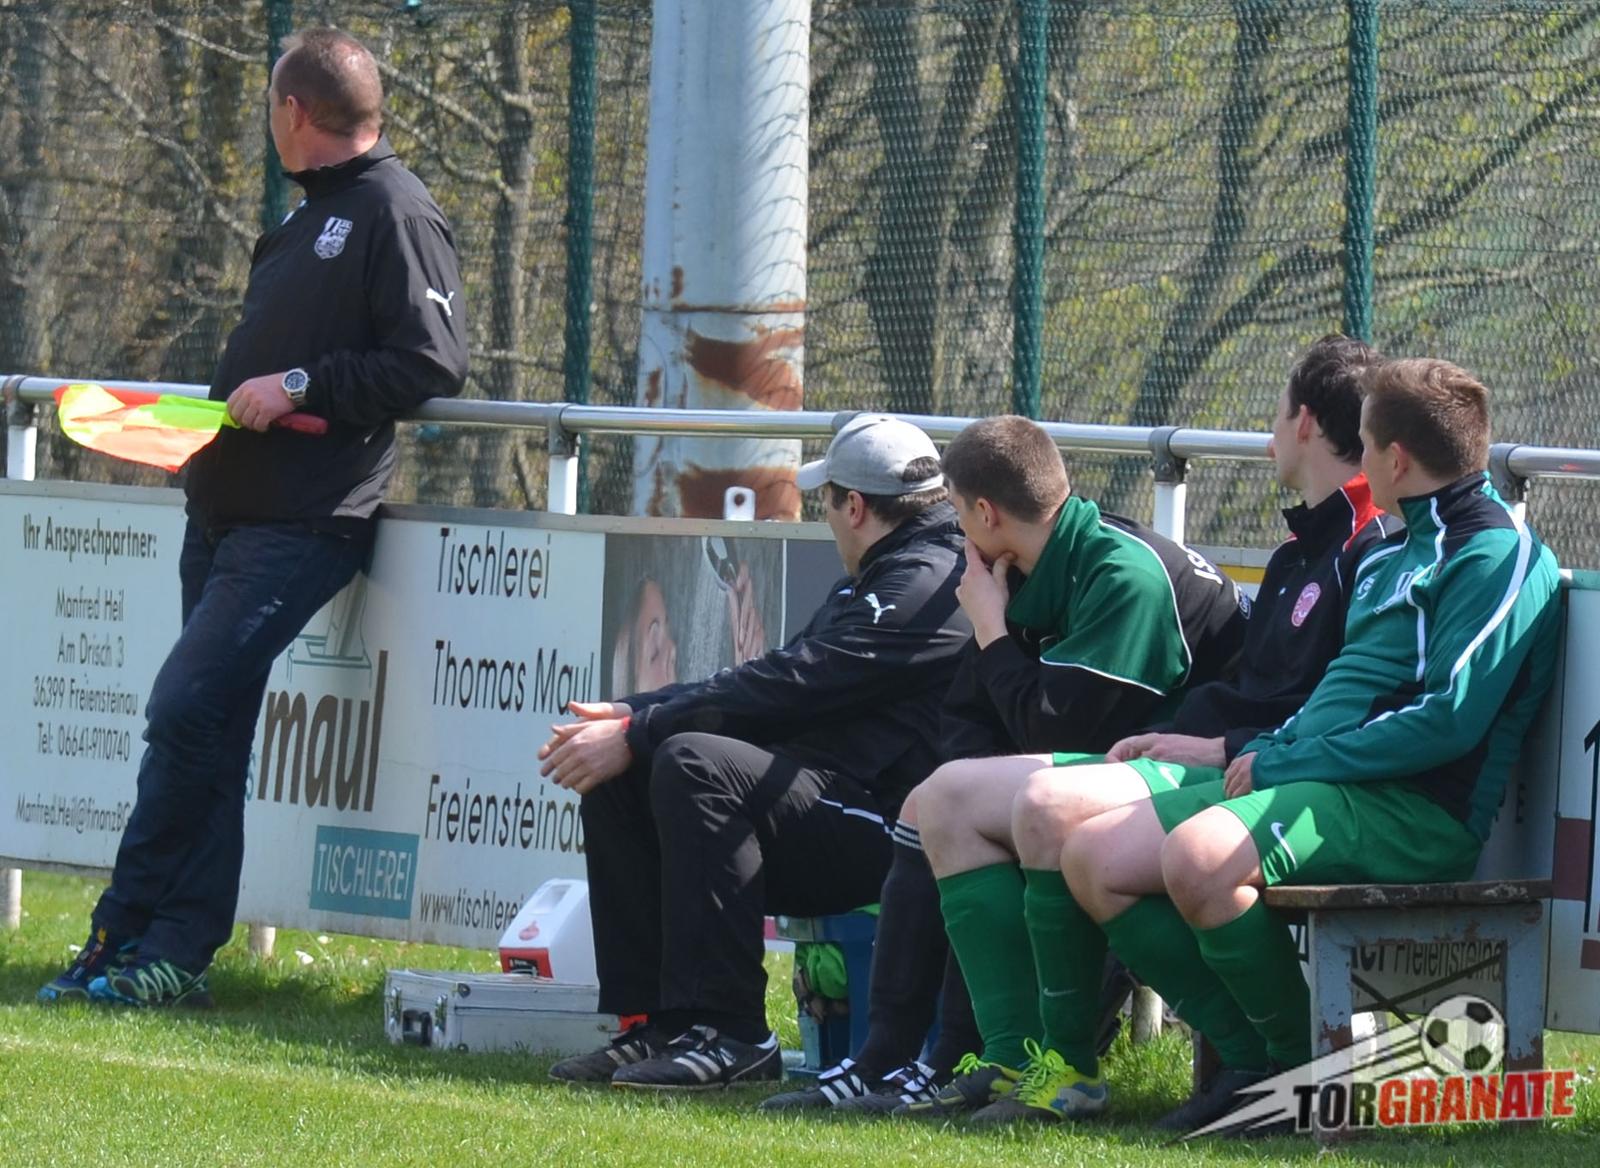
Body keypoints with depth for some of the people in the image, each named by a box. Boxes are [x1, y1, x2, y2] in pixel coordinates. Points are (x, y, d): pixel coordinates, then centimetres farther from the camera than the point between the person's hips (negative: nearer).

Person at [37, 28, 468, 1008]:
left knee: (186, 712, -17)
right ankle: (174, 949, 10)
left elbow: (433, 365, -17)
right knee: (211, 734, 8)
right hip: (228, 512, 10)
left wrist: (301, 388, -18)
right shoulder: (312, 216, 21)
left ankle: (163, 950, -13)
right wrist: (227, 405, 13)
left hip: (303, 523, -10)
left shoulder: (397, 214, -8)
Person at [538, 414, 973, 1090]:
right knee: (615, 776, 3)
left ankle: (727, 1034, -30)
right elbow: (779, 675, 24)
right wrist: (632, 717, 12)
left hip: (879, 826, -11)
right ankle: (655, 1021, -3)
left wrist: (637, 736, -13)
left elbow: (789, 687, -17)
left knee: (694, 763, -31)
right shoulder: (880, 580, 25)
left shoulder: (926, 584, -11)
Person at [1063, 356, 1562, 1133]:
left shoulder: (1499, 557, -7)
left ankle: (1298, 1065, -16)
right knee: (1092, 858, -2)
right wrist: (1264, 751, 8)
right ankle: (1248, 1057, -4)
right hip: (1321, 781, 10)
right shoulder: (1391, 557, 25)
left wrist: (1284, 762, -15)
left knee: (1198, 856, -35)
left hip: (1414, 808, -10)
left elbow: (1447, 719, -18)